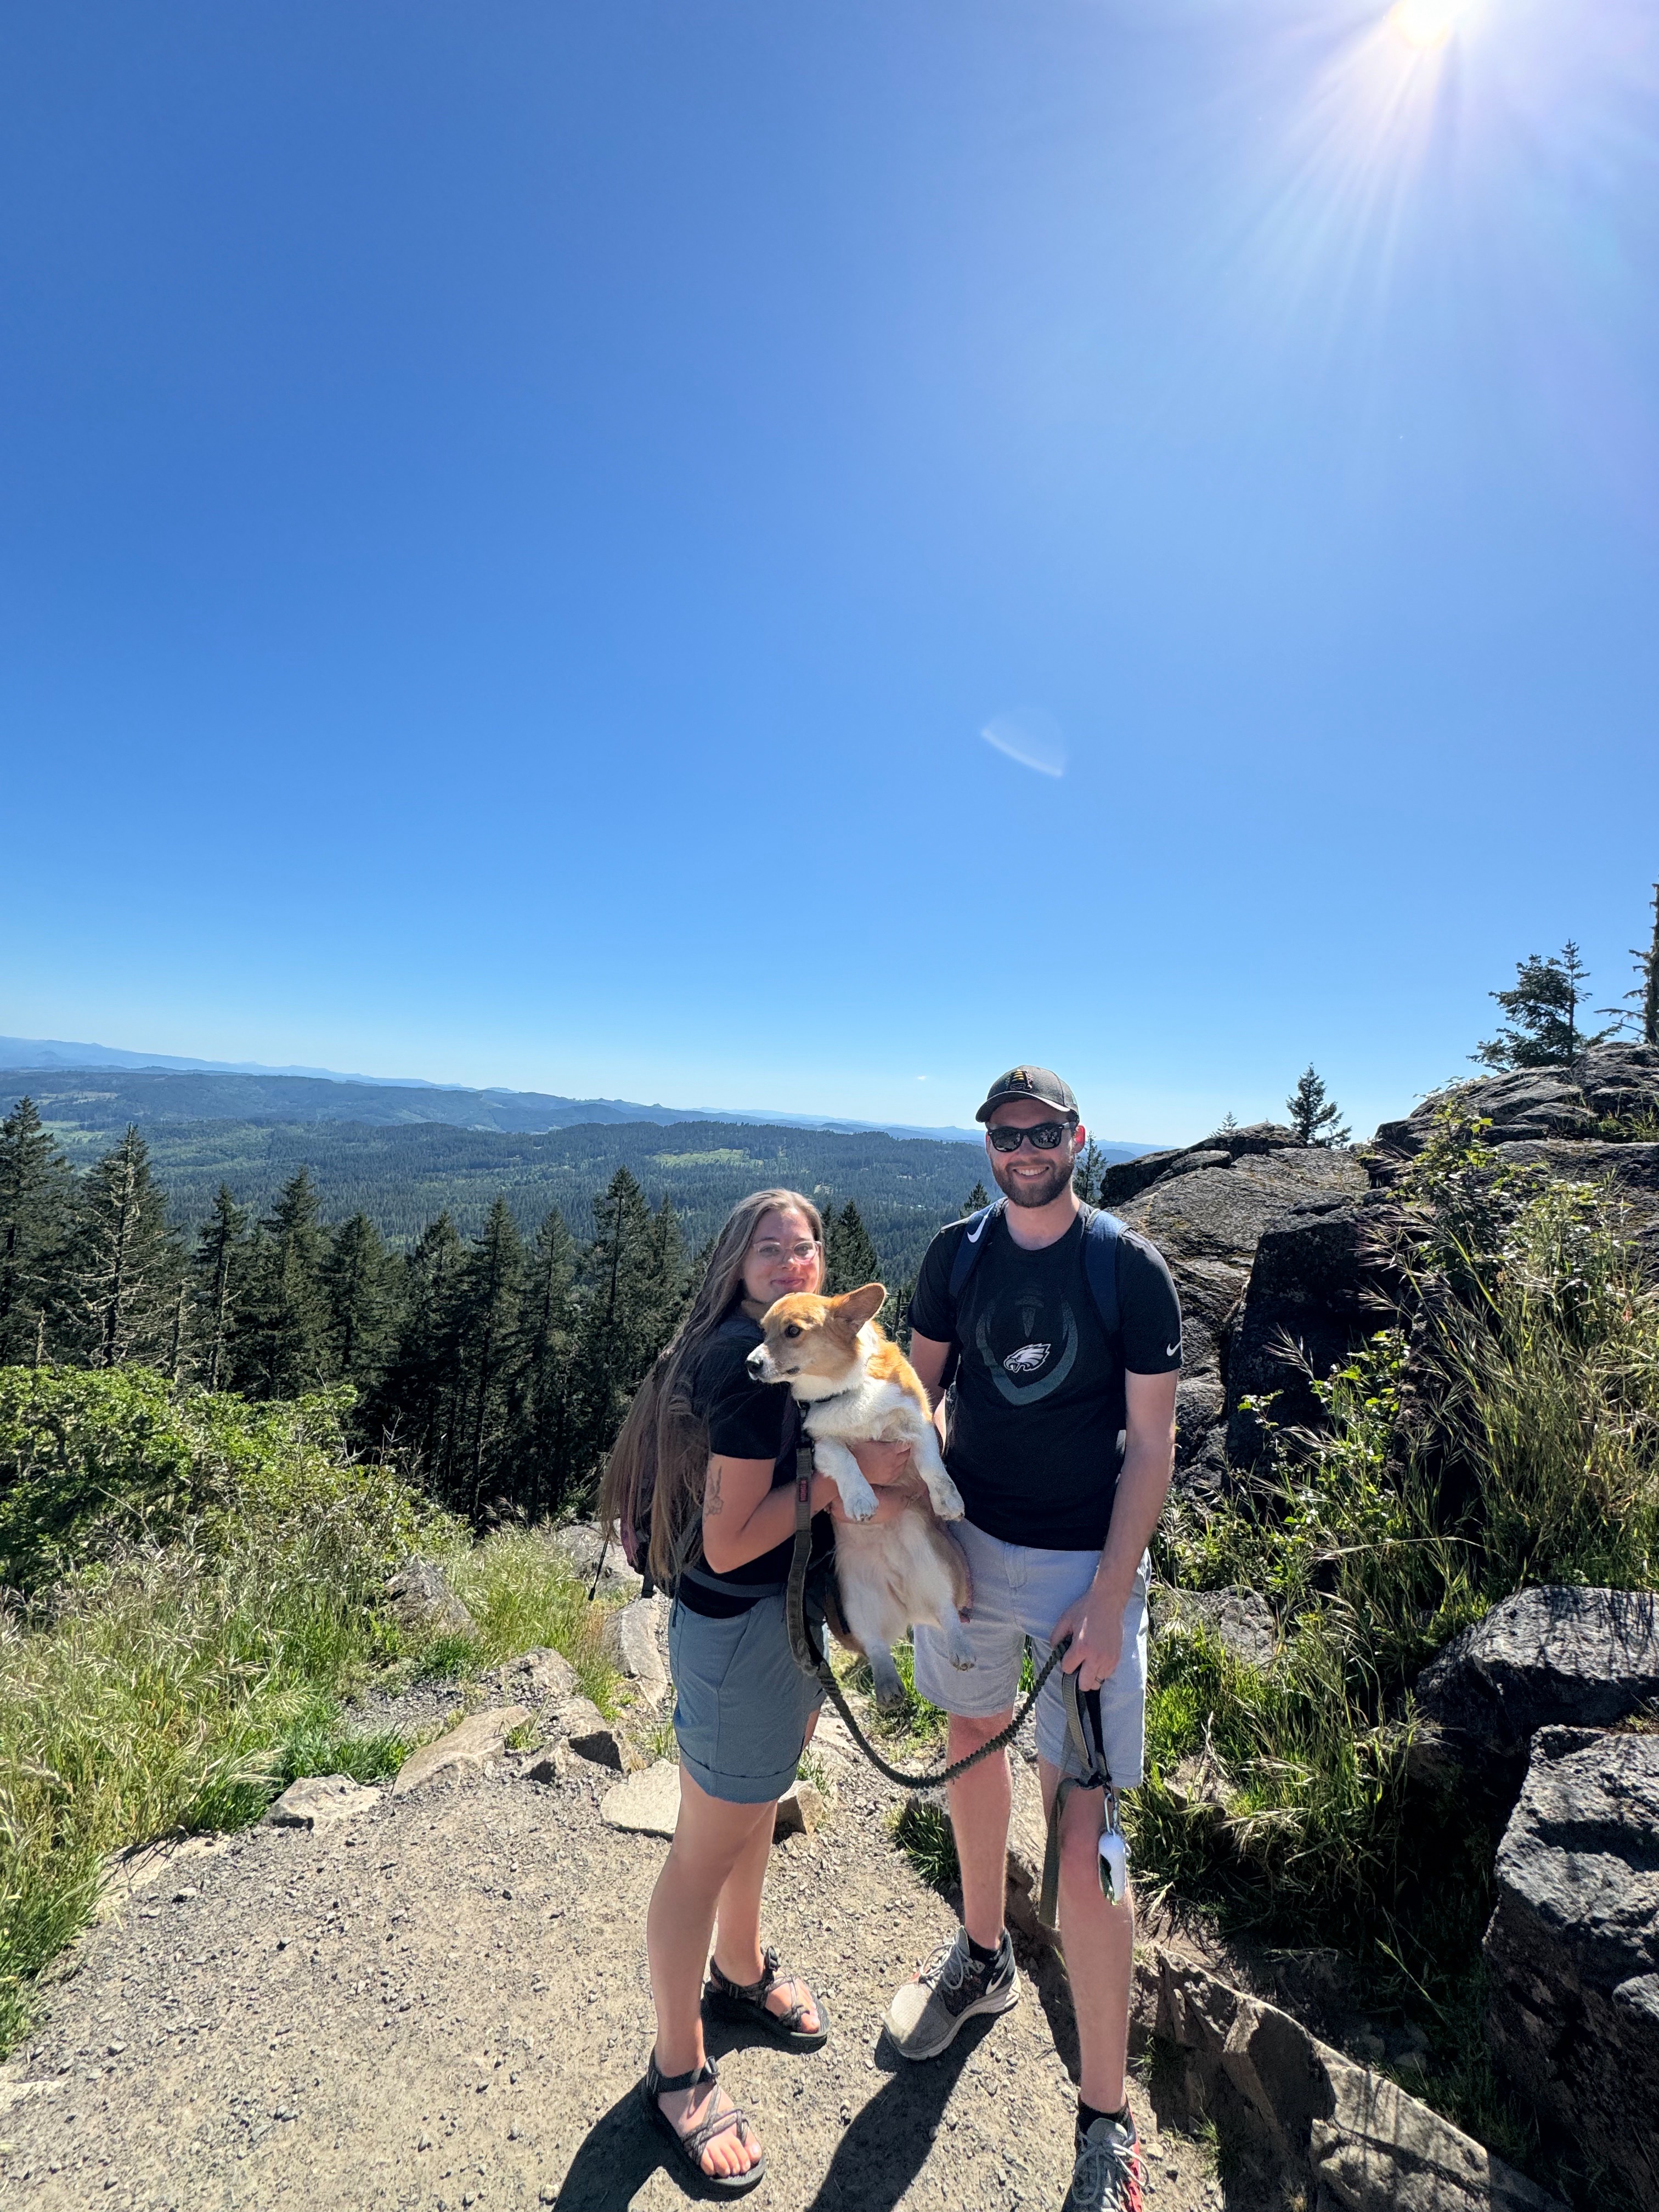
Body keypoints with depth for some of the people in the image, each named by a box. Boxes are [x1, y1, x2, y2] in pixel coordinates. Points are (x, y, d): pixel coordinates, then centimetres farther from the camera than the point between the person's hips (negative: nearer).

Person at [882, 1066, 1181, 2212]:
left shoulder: (1132, 1267, -13)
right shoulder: (957, 1251, -3)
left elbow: (1152, 1444, -10)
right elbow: (918, 1392, 5)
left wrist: (1109, 1598, -13)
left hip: (1087, 1564, -3)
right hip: (968, 1542, 4)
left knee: (1085, 1830, 0)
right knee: (974, 1741, 22)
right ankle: (982, 1957, 49)